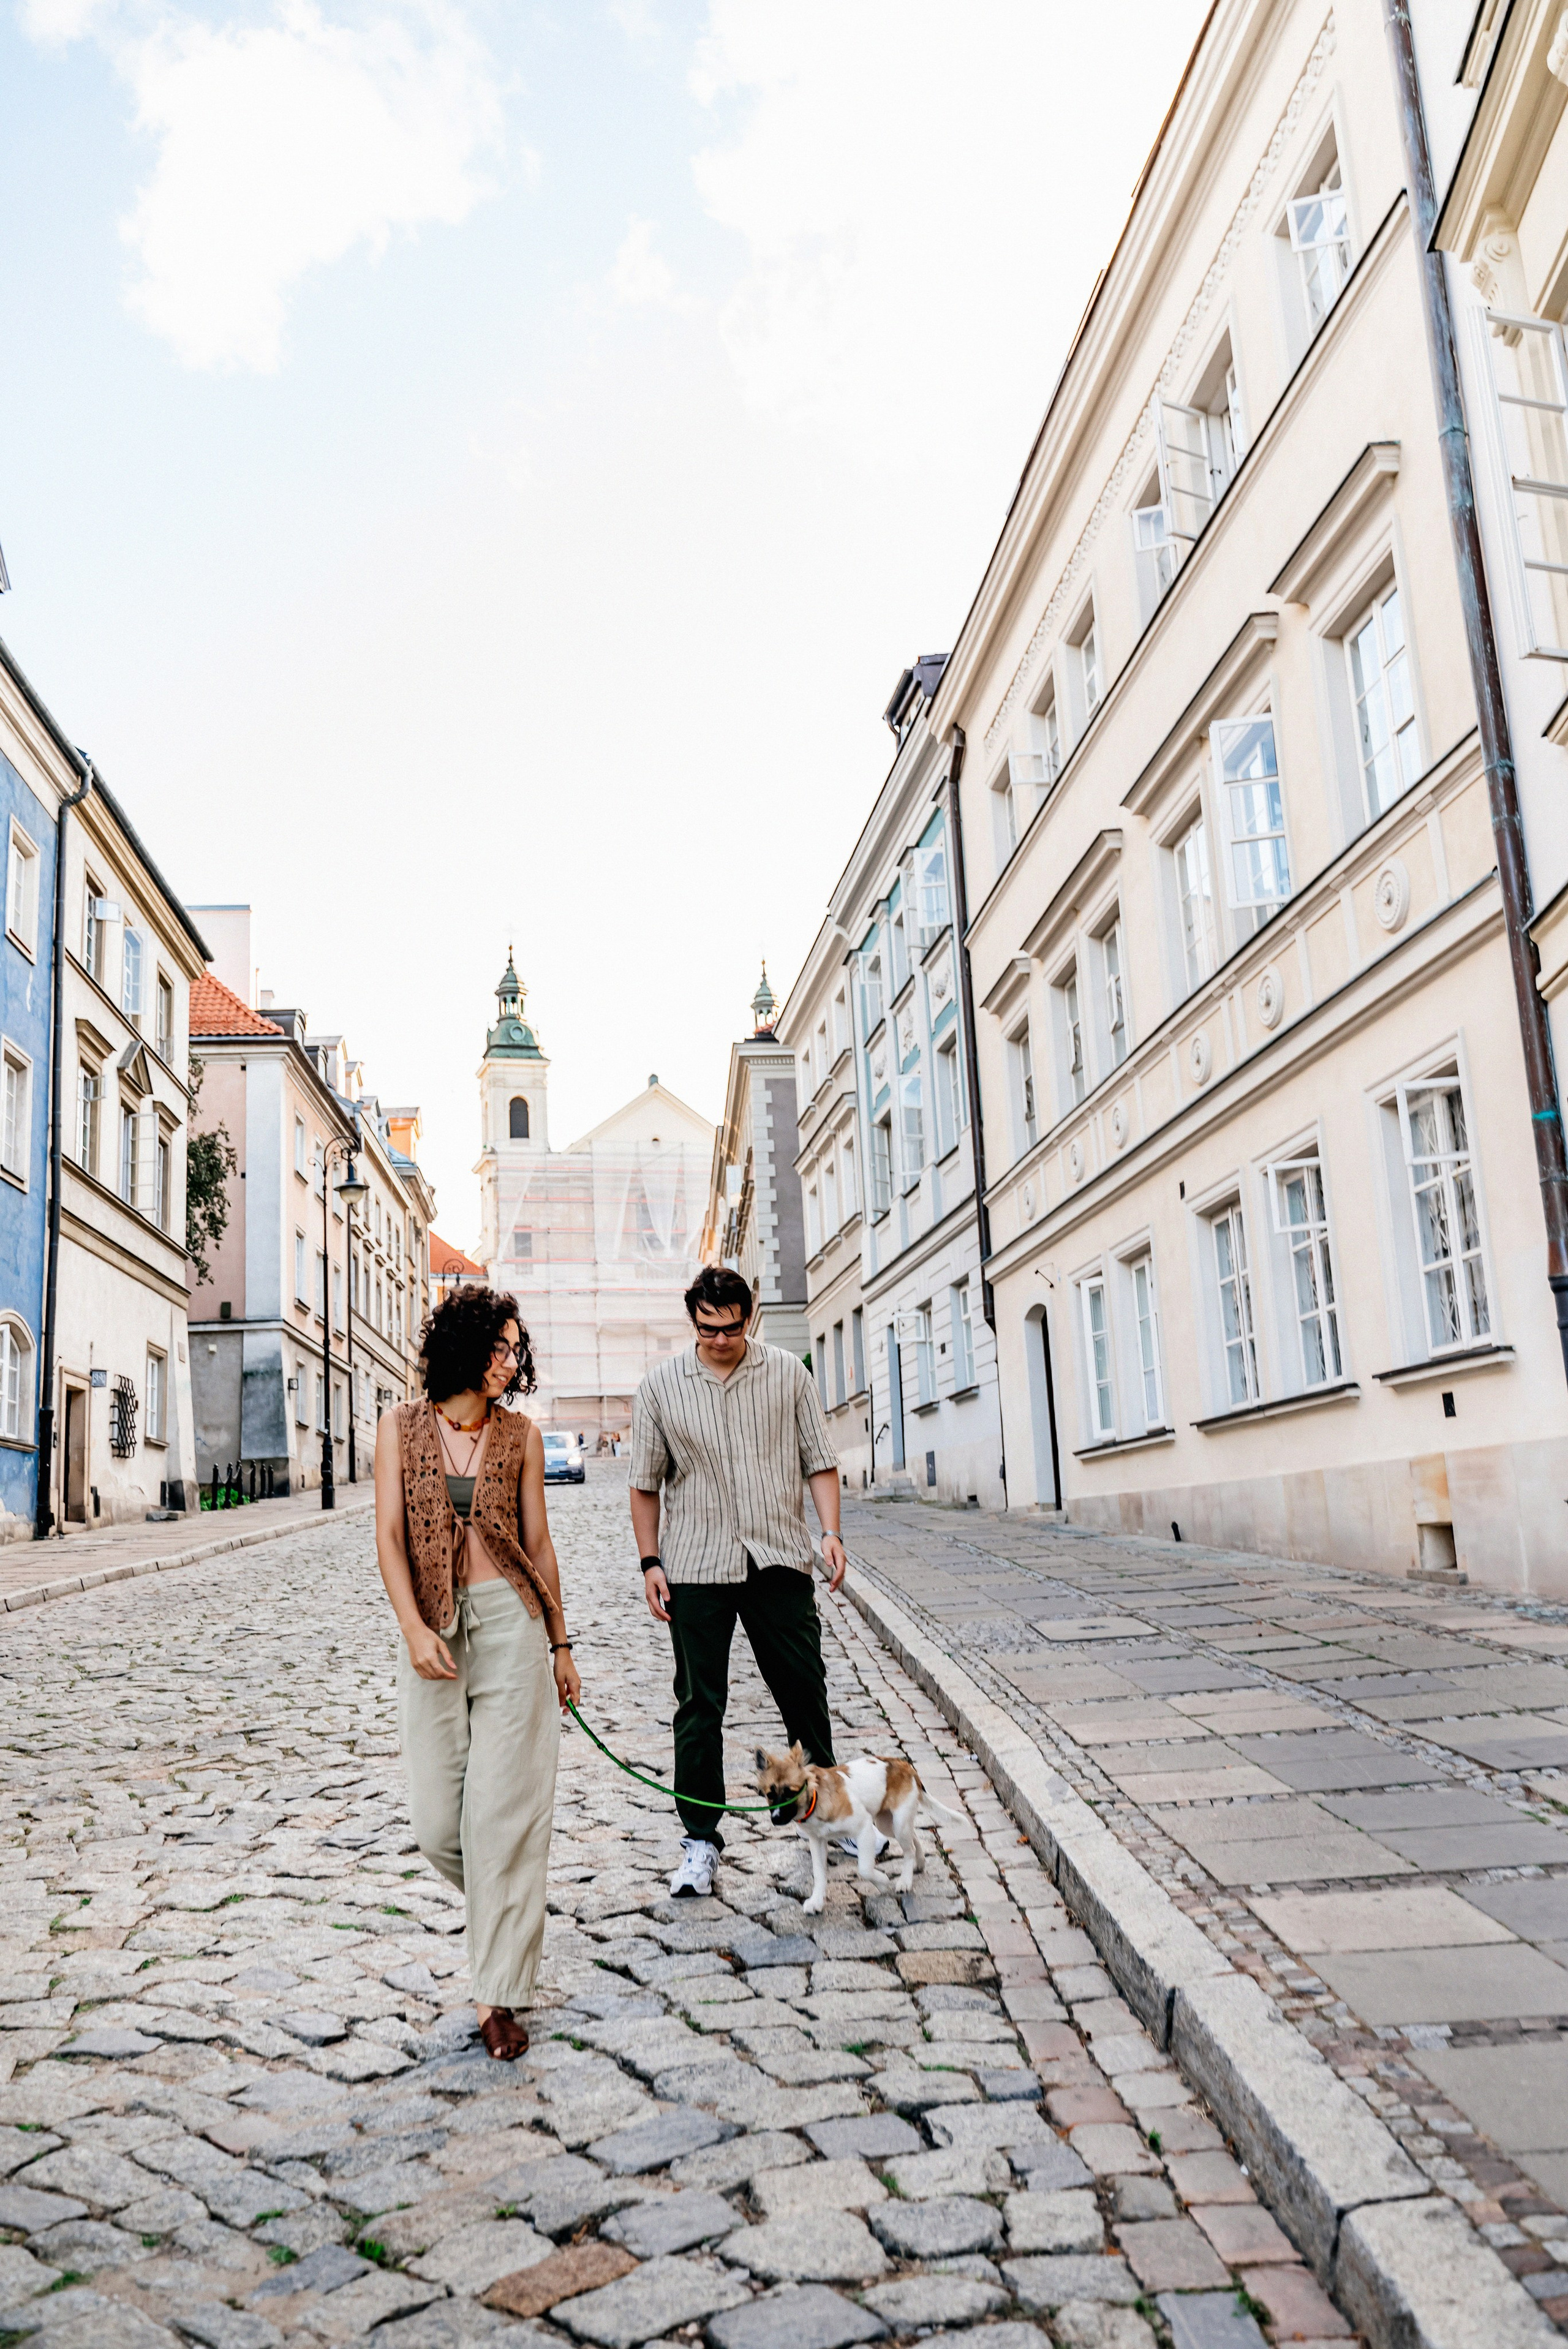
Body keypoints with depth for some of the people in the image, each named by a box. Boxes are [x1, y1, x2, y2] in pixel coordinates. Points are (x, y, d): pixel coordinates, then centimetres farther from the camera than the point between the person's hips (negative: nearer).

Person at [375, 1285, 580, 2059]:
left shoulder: (519, 1434, 4)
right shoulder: (402, 1428, 2)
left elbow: (537, 1541, 8)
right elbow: (389, 1536, -3)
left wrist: (559, 1644, 11)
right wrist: (414, 1630, -15)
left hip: (511, 1621, 0)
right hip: (435, 1630, 1)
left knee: (504, 1807, -3)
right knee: (436, 1821, 3)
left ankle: (499, 1993, 8)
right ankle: (508, 1910, 35)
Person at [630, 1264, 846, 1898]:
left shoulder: (788, 1374, 3)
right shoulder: (660, 1386, 2)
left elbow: (819, 1459, 6)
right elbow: (645, 1483, 8)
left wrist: (830, 1531, -6)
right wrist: (650, 1562, 2)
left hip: (780, 1560, 1)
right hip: (696, 1567, 0)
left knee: (804, 1690, 8)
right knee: (699, 1704, 4)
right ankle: (700, 1839, 15)